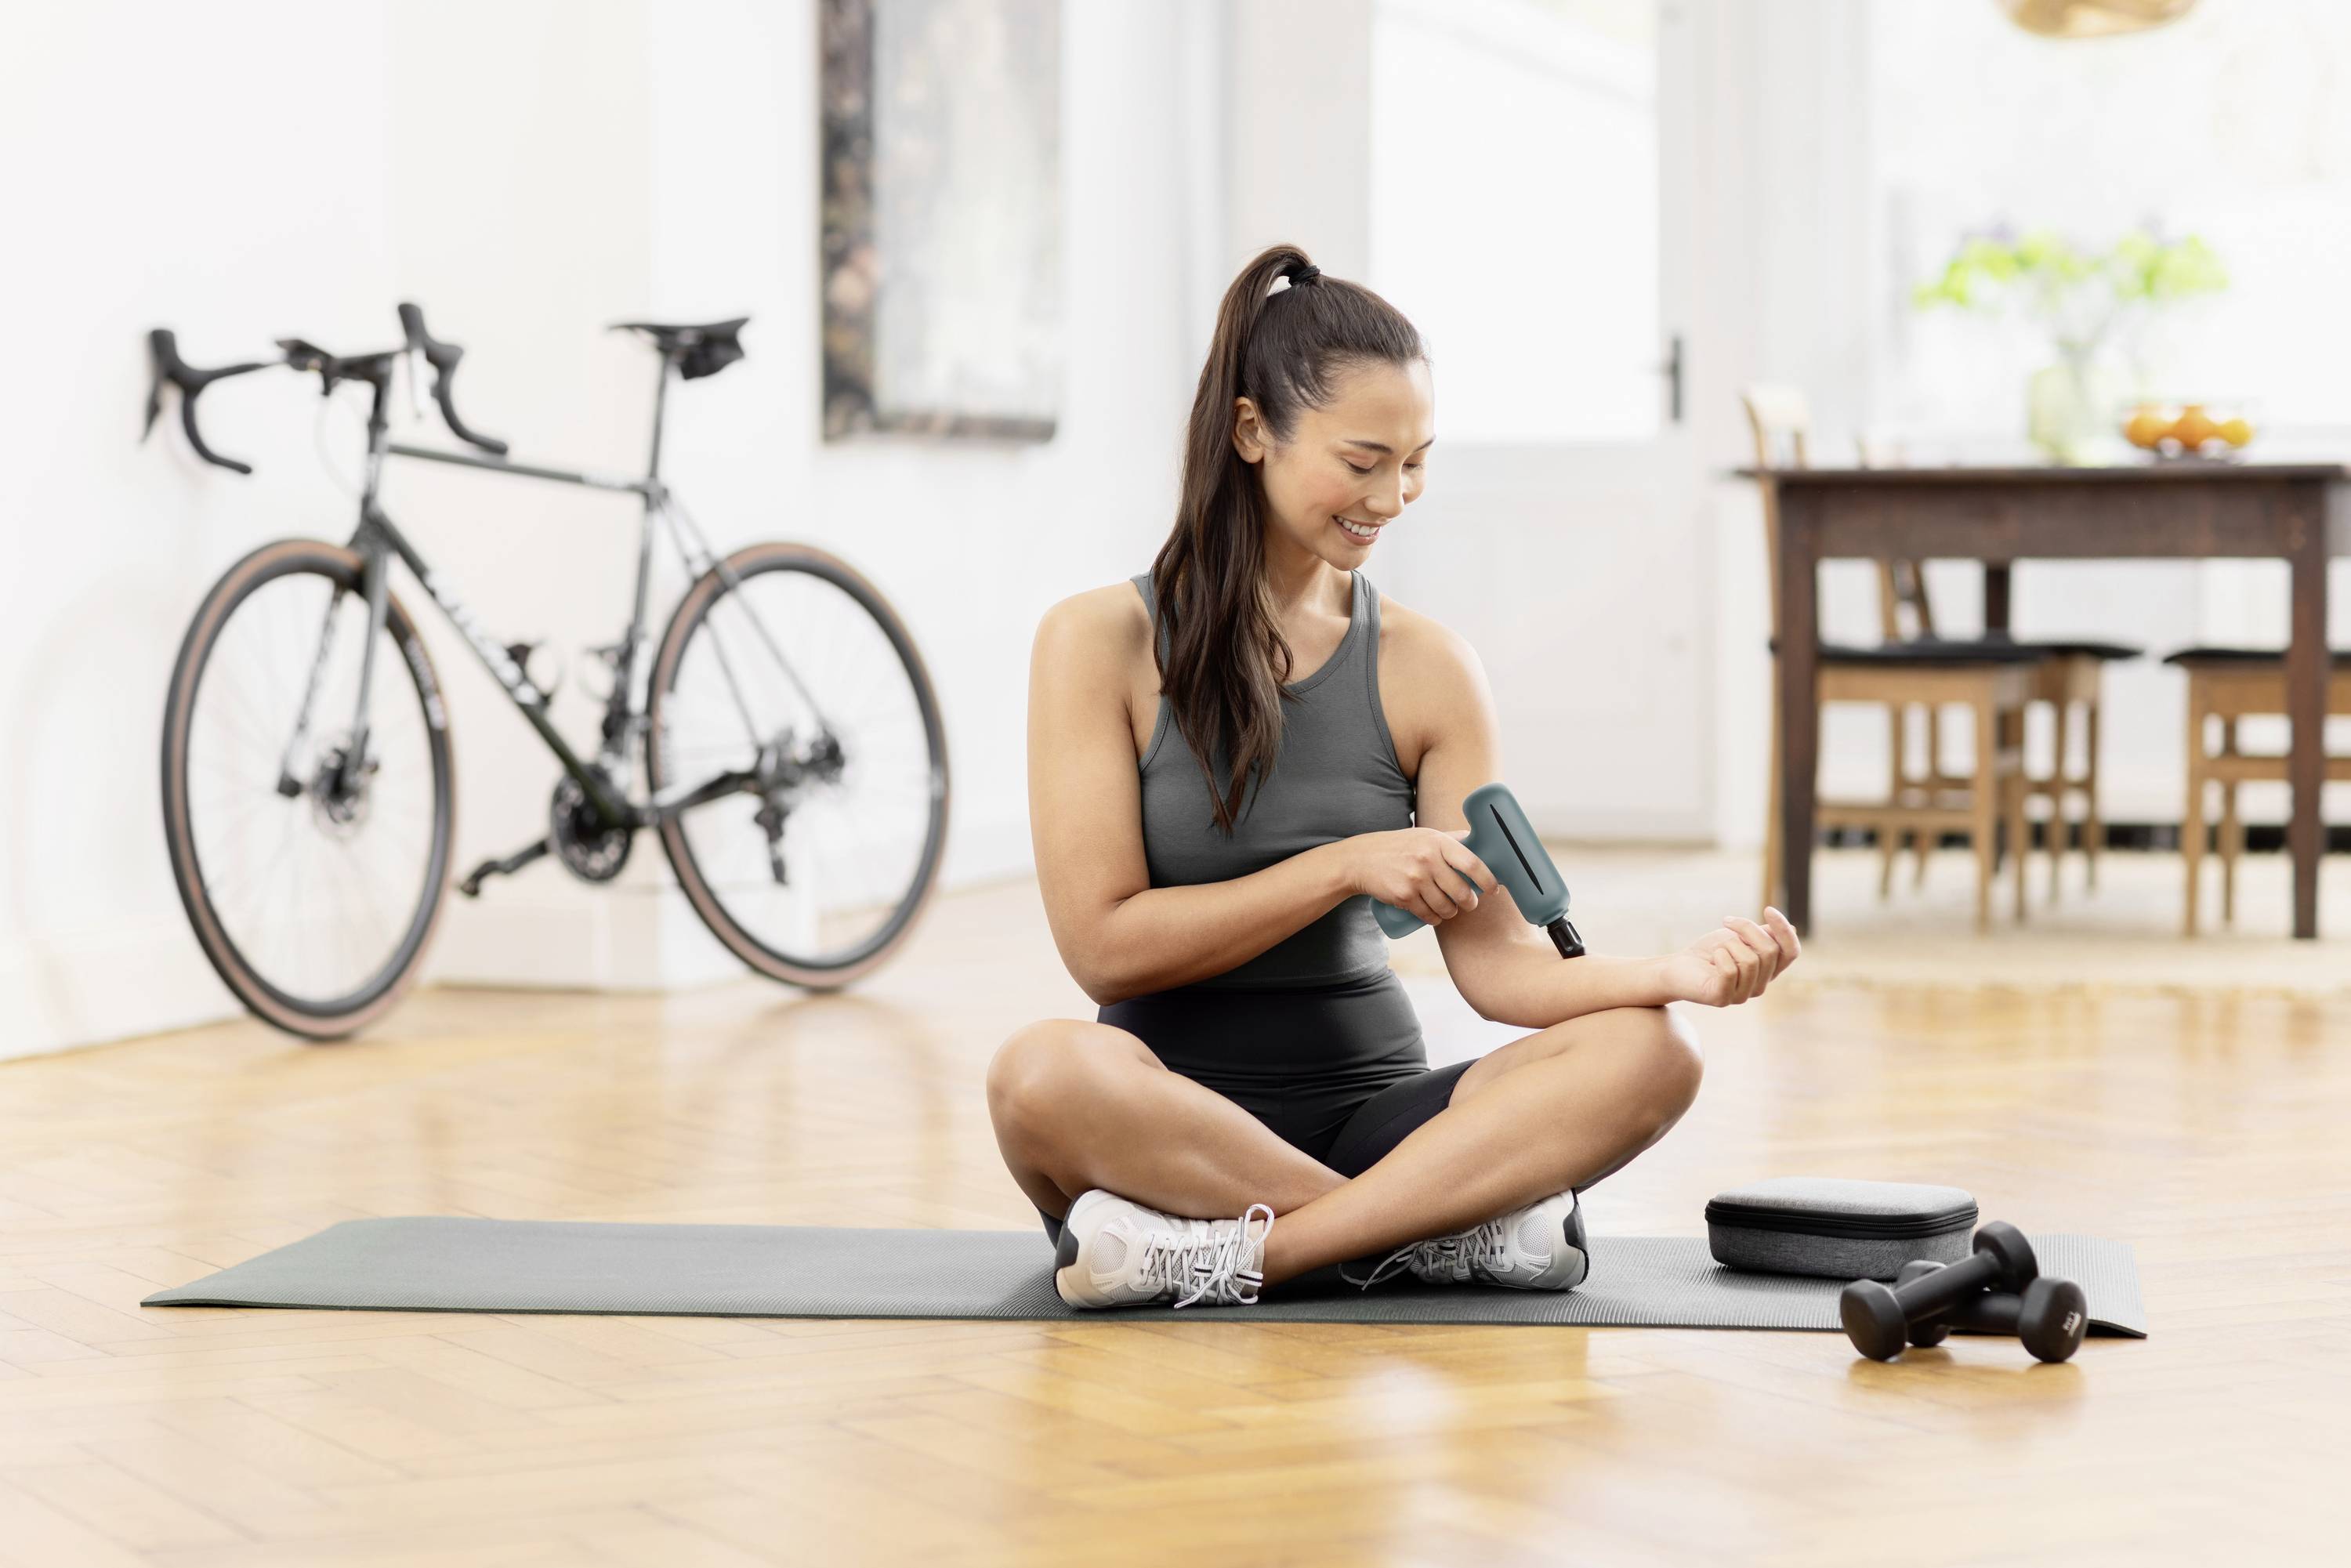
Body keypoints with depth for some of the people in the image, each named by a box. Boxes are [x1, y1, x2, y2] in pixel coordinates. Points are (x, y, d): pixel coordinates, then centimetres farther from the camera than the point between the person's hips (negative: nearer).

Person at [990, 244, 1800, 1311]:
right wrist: (1346, 865, -14)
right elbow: (1104, 944, -9)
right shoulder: (1100, 644, -2)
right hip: (1172, 1122, -3)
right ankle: (1464, 1232, -25)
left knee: (1648, 1054, -23)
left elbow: (1497, 962, -1)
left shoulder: (1425, 668, 6)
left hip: (1371, 1119, 3)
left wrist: (1676, 972, -20)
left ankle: (1234, 1257, -29)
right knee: (1044, 1072, -37)